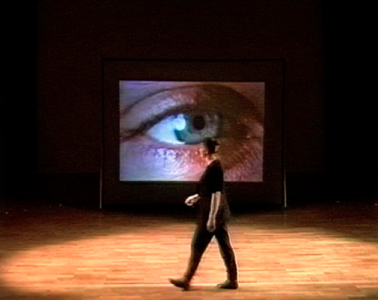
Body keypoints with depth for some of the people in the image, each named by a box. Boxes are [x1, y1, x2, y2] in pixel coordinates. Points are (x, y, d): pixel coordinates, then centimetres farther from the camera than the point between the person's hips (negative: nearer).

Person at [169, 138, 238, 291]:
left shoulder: (214, 168, -19)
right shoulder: (214, 165, 11)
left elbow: (216, 194, -21)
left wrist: (211, 218, -21)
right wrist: (195, 198, 16)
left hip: (213, 212, -10)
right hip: (219, 212, 10)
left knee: (198, 245, -1)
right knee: (224, 245, 11)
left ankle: (186, 280, 7)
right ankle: (232, 279, 16)